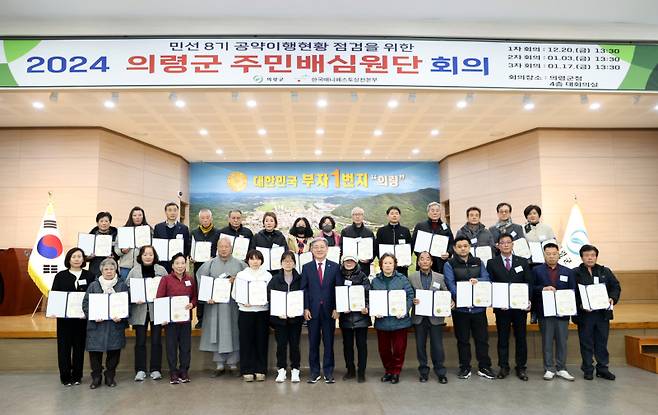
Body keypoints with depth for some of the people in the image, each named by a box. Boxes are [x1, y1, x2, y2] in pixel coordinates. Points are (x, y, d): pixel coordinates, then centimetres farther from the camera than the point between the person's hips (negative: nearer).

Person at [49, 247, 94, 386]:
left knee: (79, 346, 7)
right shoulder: (61, 276, 4)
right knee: (64, 346, 5)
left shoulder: (89, 276, 3)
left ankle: (77, 375, 19)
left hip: (82, 317, 0)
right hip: (64, 317, 0)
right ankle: (65, 376, 16)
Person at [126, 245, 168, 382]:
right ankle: (140, 370, 16)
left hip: (157, 310, 0)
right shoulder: (134, 271, 3)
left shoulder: (161, 270, 4)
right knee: (140, 342, 6)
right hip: (140, 311, 0)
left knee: (156, 341, 4)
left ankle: (155, 369, 14)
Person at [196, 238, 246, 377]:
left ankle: (233, 364, 14)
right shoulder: (210, 264, 6)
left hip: (234, 304, 0)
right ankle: (219, 364, 15)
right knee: (217, 333, 4)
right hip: (215, 303, 0)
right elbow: (200, 280, 1)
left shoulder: (239, 264, 5)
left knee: (233, 333, 3)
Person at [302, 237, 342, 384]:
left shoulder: (335, 267, 4)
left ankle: (328, 372, 17)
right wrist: (305, 308, -6)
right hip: (312, 310, 1)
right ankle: (314, 372, 18)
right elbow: (303, 289, 3)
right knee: (313, 343, 7)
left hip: (329, 310, 0)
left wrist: (336, 308, -6)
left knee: (329, 342, 6)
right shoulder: (306, 267, 5)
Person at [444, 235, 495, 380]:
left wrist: (477, 280, -23)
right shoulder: (450, 265, 0)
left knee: (482, 338, 7)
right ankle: (464, 368, 19)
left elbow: (487, 278, -1)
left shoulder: (478, 262, 11)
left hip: (479, 306, 2)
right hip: (460, 307, -2)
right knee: (462, 339, 8)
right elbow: (450, 283, -12)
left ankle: (484, 367, 20)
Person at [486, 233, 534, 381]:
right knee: (503, 338, 6)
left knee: (521, 337, 8)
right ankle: (503, 367, 15)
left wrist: (528, 300, -9)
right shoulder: (492, 263, 3)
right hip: (501, 307, -1)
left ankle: (521, 367, 18)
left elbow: (529, 283, 4)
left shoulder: (523, 262, 8)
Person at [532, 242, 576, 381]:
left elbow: (573, 291, 7)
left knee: (562, 341, 7)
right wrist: (543, 289, -18)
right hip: (545, 312, -2)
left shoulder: (567, 272, 12)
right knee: (547, 341, 4)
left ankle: (561, 369, 19)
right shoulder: (537, 270, 4)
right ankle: (549, 369, 13)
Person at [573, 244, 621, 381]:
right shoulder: (575, 273, -4)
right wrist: (580, 305, -19)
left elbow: (616, 287, 10)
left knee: (602, 342, 11)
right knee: (586, 343, 6)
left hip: (603, 313, 3)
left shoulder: (605, 271, 10)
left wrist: (613, 298, -8)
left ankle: (603, 368, 23)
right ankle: (587, 370, 16)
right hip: (584, 314, -3)